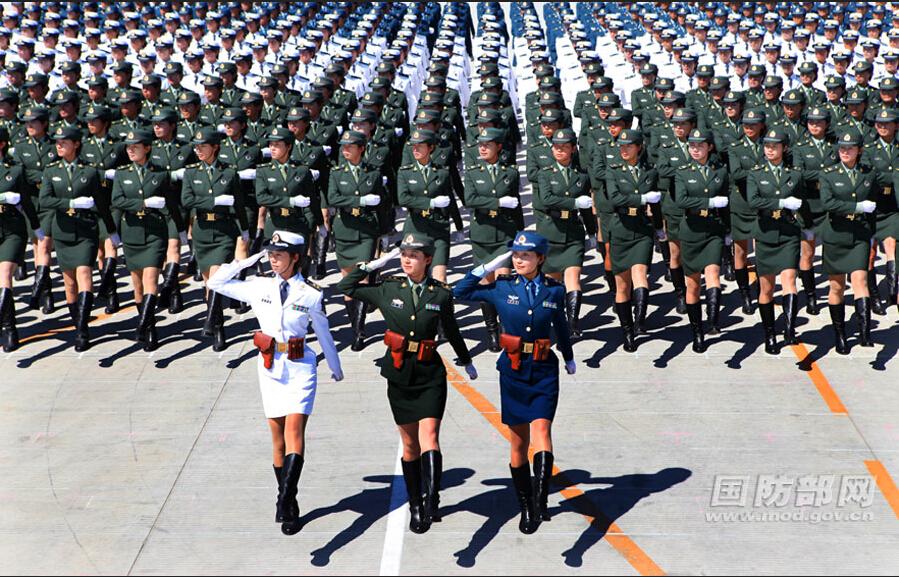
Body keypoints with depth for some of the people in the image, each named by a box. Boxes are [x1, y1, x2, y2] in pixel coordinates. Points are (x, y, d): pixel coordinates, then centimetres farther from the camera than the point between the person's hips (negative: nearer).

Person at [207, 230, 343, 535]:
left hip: (300, 367, -3)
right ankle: (288, 504, 17)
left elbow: (324, 333, 8)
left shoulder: (311, 294, -4)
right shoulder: (259, 286, 3)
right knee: (277, 436, 7)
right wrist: (247, 260, 1)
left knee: (294, 430, -17)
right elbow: (215, 282, 8)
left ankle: (285, 500, -26)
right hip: (270, 366, 3)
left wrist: (336, 367, 19)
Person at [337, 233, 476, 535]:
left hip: (430, 374, -2)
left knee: (429, 436, -17)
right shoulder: (388, 289, 0)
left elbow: (452, 332, 13)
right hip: (399, 374, 2)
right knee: (410, 443, 9)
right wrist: (376, 263, 0)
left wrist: (467, 363, 26)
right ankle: (415, 506, 19)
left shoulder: (441, 294, -2)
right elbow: (346, 286, 8)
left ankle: (431, 501, -25)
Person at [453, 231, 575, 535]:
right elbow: (460, 292, 3)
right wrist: (488, 267, -4)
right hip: (513, 370, 1)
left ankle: (540, 501, -24)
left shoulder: (554, 289, 0)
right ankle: (525, 507, 19)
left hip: (544, 371, 0)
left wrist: (569, 359, 29)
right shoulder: (502, 287, -1)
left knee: (541, 430, -18)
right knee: (519, 442, 6)